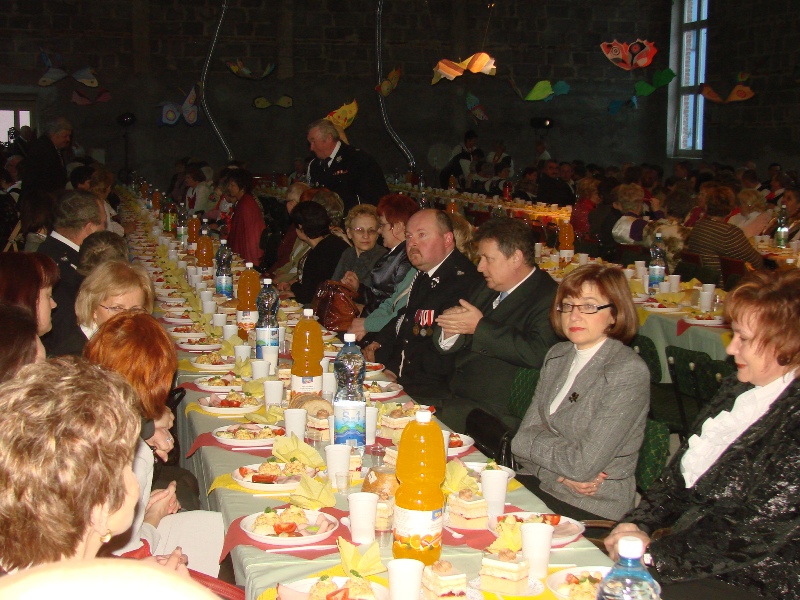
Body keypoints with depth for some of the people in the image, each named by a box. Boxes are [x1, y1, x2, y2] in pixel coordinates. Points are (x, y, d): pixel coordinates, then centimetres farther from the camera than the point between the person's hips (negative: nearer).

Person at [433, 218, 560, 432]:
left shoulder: (549, 298, -10)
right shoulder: (486, 291, 16)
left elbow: (536, 354, -28)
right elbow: (445, 346, 18)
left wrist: (479, 327, -18)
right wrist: (450, 328, -7)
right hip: (454, 398, 8)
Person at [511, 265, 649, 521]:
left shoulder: (629, 372, -16)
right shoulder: (558, 356, 7)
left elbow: (584, 465, -21)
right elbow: (525, 435, 2)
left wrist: (533, 441, -6)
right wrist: (560, 474, -15)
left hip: (595, 511, -6)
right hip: (544, 490, 6)